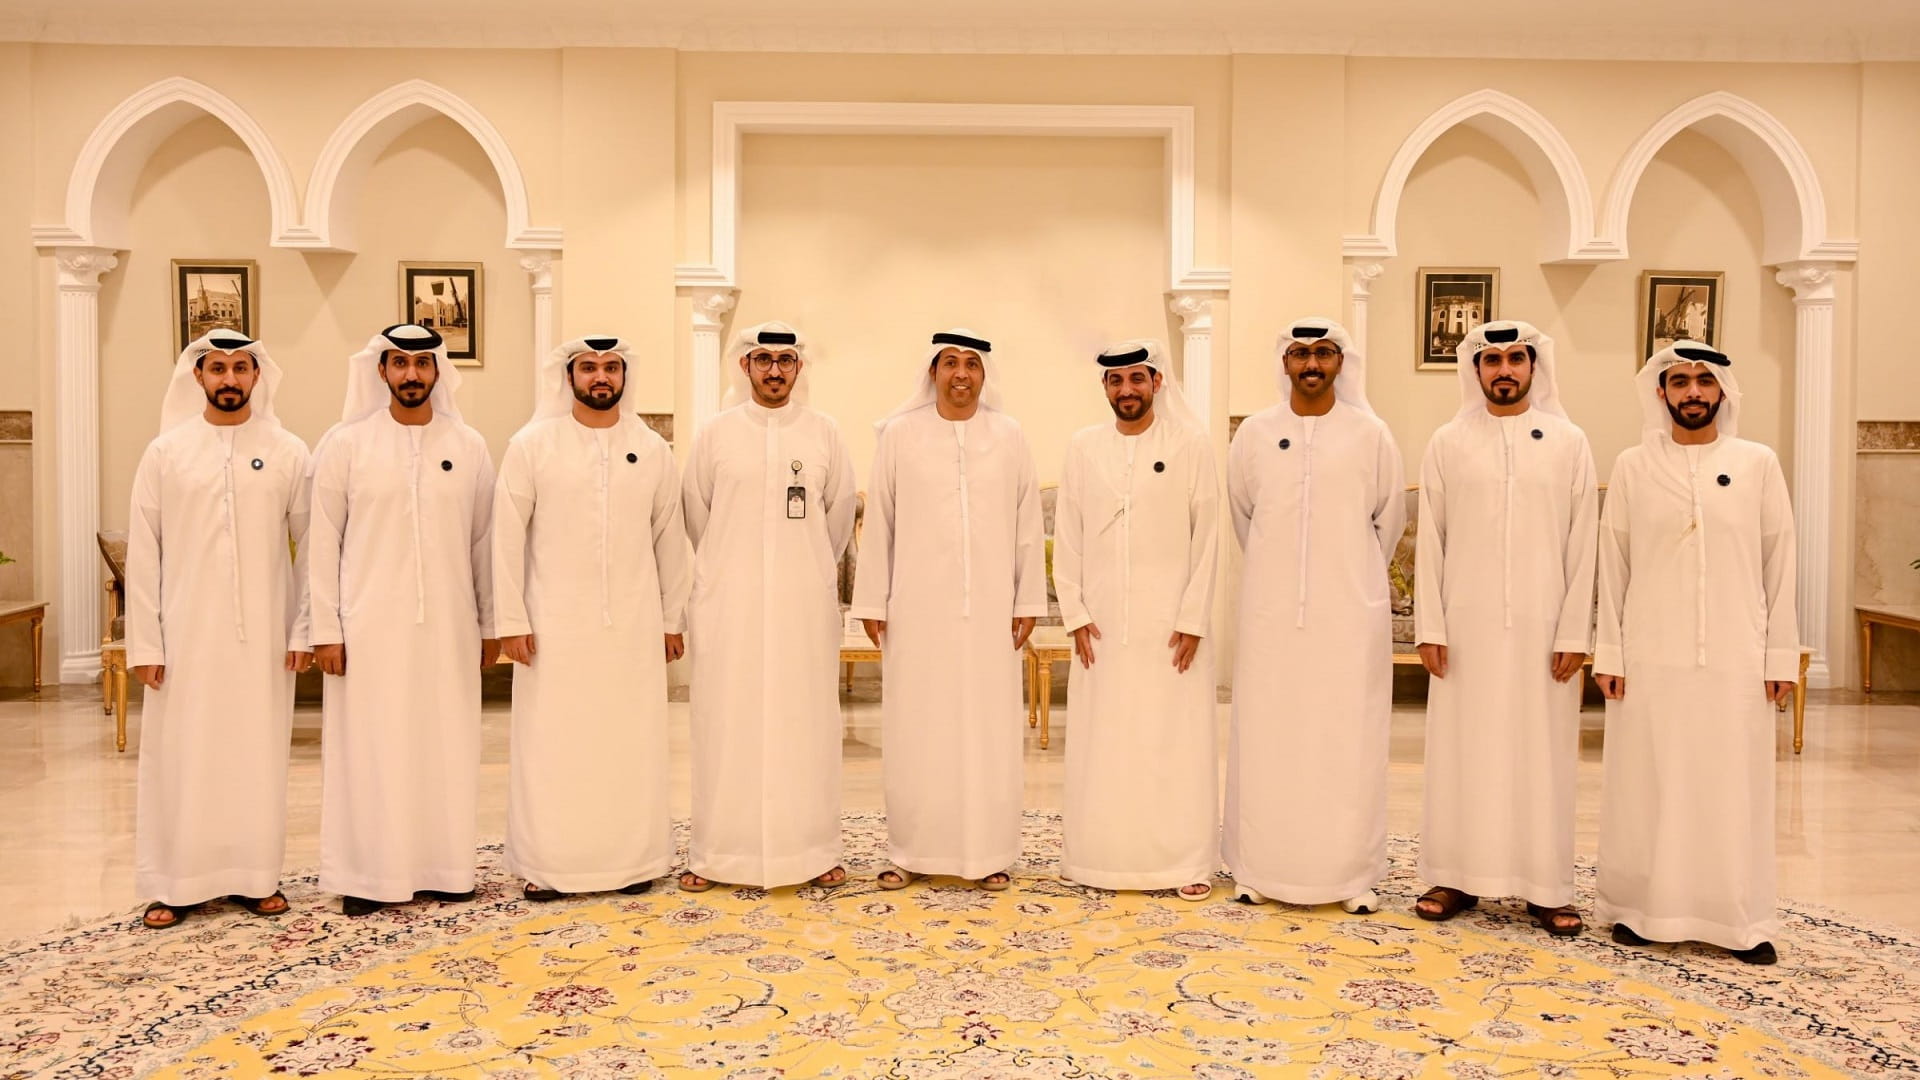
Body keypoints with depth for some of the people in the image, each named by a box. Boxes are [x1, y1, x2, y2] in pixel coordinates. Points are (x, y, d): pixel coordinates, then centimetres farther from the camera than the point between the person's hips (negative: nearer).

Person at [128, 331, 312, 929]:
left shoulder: (288, 452, 1)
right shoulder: (166, 451, 1)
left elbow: (312, 547, 3)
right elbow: (143, 552, 0)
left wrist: (303, 629, -3)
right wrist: (145, 642, -4)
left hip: (263, 633, 0)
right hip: (187, 633, 0)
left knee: (258, 753, 7)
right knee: (180, 755, 5)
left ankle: (256, 877, 18)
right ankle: (175, 883, 15)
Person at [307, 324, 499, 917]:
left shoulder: (469, 447, 5)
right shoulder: (344, 444, -1)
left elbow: (484, 540, 7)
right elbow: (324, 542, -2)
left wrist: (490, 623, 7)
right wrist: (326, 629, -5)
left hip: (448, 625, 2)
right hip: (370, 625, -2)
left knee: (447, 745, 7)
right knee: (370, 748, 3)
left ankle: (443, 867, 19)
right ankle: (368, 874, 14)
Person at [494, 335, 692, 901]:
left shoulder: (653, 449, 5)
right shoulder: (532, 444, -1)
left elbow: (670, 538, 8)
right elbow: (508, 536, -2)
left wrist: (673, 618, 8)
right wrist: (511, 620, -5)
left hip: (634, 624, 2)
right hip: (555, 624, -1)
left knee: (633, 742, 6)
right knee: (551, 743, 3)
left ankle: (633, 859, 18)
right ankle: (548, 864, 15)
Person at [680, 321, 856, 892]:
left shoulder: (824, 433, 3)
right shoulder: (716, 433, 2)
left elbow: (840, 513, 12)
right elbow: (695, 513, 10)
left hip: (805, 601, 1)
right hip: (730, 600, 0)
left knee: (804, 721, 5)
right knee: (728, 722, 2)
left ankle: (812, 849, 13)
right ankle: (717, 852, 11)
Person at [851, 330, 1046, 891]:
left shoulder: (1010, 436, 5)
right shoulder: (900, 434, 3)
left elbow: (1028, 523, 5)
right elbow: (879, 523, 3)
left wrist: (1029, 601, 2)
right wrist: (872, 603, 1)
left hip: (989, 605, 1)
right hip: (918, 605, 0)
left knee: (989, 724, 4)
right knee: (916, 725, 4)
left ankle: (989, 851, 14)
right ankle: (912, 850, 14)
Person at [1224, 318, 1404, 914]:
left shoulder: (1370, 434, 0)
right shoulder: (1255, 433, 3)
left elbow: (1390, 518, 10)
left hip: (1351, 613, -1)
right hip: (1272, 611, 1)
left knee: (1348, 739, 2)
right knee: (1267, 735, 4)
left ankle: (1350, 872, 11)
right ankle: (1262, 866, 13)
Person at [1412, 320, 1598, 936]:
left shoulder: (1568, 442, 4)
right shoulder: (1448, 443, 4)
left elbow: (1582, 545, 1)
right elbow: (1430, 540, 2)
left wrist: (1574, 633, -5)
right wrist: (1429, 626, -4)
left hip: (1542, 626, 0)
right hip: (1466, 625, 0)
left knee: (1542, 752, 4)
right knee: (1461, 748, 5)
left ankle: (1546, 887, 14)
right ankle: (1456, 877, 15)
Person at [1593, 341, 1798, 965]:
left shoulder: (1758, 464, 5)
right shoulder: (1633, 467, 5)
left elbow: (1779, 563, 4)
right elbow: (1613, 565, 4)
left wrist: (1782, 655, 1)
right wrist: (1608, 653, 0)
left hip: (1735, 659, 0)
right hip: (1651, 657, 0)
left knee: (1735, 788, 4)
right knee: (1648, 786, 4)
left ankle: (1740, 919, 15)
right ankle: (1643, 908, 15)